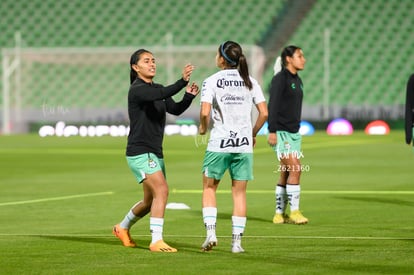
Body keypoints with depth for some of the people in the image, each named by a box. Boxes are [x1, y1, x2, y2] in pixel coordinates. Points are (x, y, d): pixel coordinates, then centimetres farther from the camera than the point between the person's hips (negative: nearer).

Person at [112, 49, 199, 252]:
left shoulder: (157, 89, 14)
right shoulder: (137, 90, -13)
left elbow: (175, 109, 5)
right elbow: (162, 95, -32)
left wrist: (188, 96, -12)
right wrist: (182, 81, -43)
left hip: (155, 152, 9)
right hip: (139, 152, -9)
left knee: (151, 201, 18)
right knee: (161, 190, -23)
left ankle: (122, 228, 41)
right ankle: (156, 241, -22)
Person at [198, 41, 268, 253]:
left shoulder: (212, 81, -3)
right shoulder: (250, 82, 6)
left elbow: (205, 112, -15)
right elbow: (264, 112, 2)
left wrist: (203, 127, 5)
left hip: (219, 144, -2)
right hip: (244, 145, 3)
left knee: (209, 188, 13)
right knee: (239, 192, 8)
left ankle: (210, 232, -2)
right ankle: (237, 241, 6)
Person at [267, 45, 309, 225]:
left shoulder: (297, 80, 16)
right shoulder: (280, 79, -10)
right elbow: (272, 106, -14)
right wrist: (272, 131, -19)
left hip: (294, 132, 8)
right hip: (281, 133, -8)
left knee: (285, 174, 8)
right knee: (295, 169, -14)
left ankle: (280, 214, 12)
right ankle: (294, 211, -11)